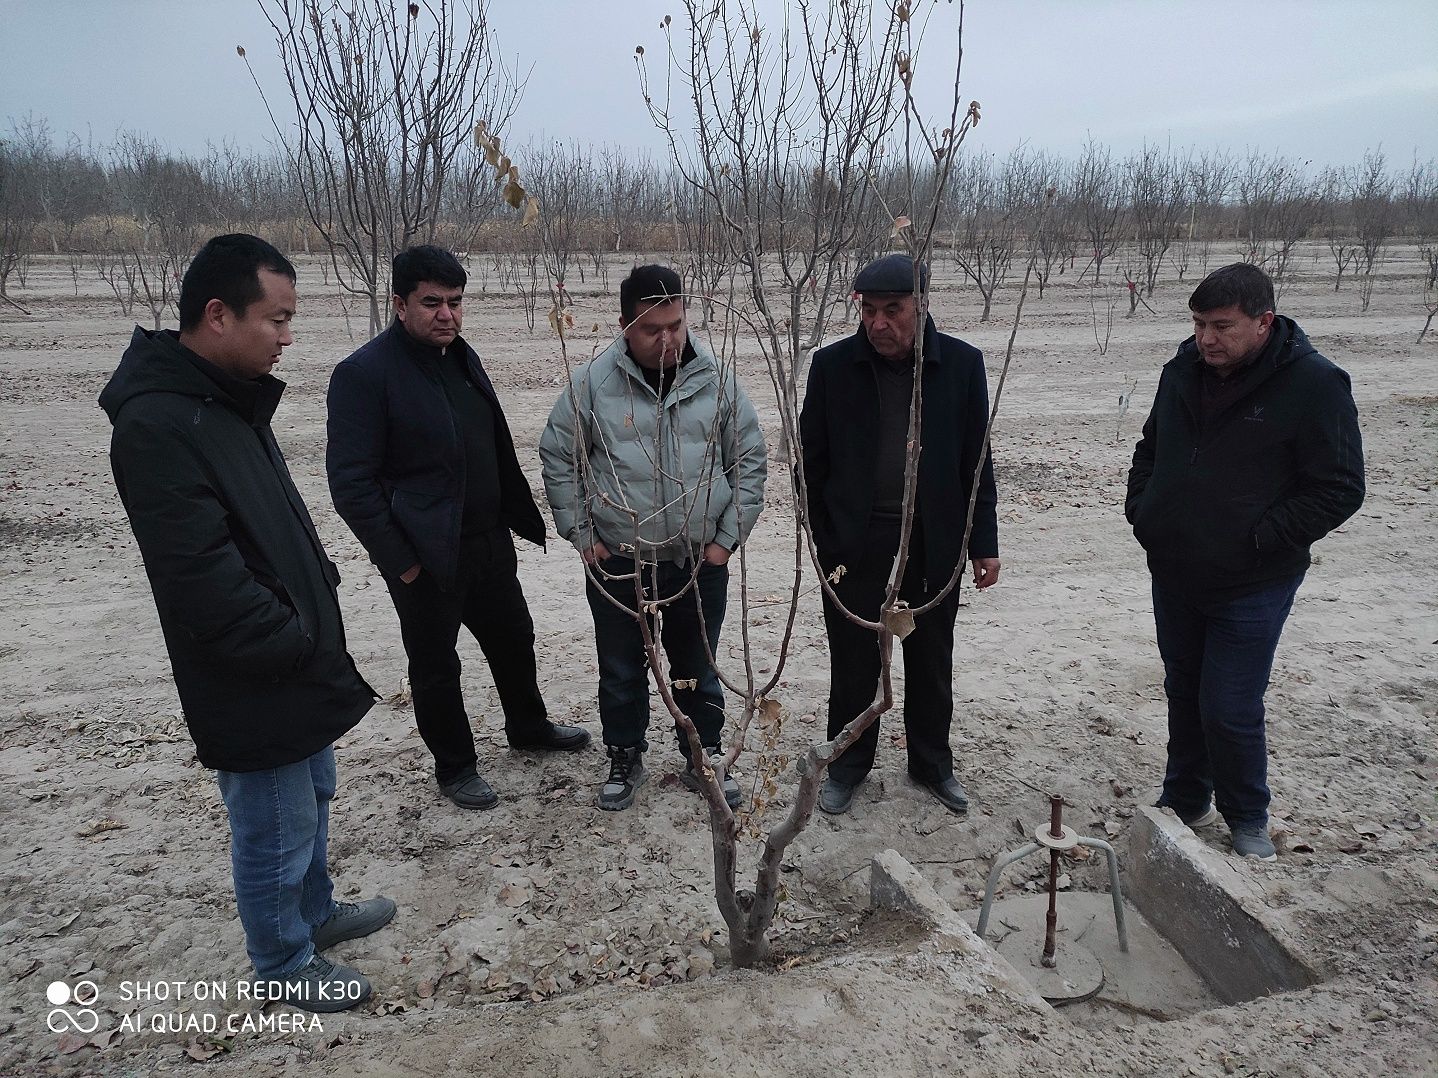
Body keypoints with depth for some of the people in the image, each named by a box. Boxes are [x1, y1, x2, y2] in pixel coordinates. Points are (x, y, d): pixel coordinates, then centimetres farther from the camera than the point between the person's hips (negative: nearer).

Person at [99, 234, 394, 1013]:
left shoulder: (228, 398, 6)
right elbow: (201, 576, -29)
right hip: (250, 685, -10)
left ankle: (314, 911, 47)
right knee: (276, 831, 9)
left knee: (312, 796, 26)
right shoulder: (158, 425, -26)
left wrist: (314, 628, 11)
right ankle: (284, 965, 31)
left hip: (295, 665, 10)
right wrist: (296, 643, -18)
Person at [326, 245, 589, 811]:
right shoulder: (364, 373, -17)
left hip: (489, 541, 8)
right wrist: (399, 561, -18)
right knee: (435, 665, 10)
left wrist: (518, 517, 11)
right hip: (424, 556, -7)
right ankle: (454, 769, 30)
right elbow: (351, 482, -19)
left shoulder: (461, 357, 7)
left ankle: (529, 726, 45)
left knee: (513, 636, 22)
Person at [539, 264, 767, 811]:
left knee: (698, 669, 15)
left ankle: (703, 758, 34)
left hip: (700, 561, 1)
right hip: (617, 563, 0)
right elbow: (557, 458, 3)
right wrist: (580, 535, -1)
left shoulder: (717, 381, -4)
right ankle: (624, 760, 34)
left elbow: (749, 462, 3)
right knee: (621, 671, 14)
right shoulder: (593, 383, -7)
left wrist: (728, 538, -1)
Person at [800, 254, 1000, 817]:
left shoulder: (961, 364, -4)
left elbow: (976, 460, 1)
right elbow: (813, 459, 0)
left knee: (932, 663, 15)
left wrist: (984, 543, 1)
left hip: (934, 542, 1)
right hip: (854, 542, -1)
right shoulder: (833, 365, -5)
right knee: (854, 663, 10)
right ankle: (847, 766, 29)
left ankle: (932, 764, 34)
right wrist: (819, 538, -3)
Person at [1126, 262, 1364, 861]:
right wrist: (1140, 510, 5)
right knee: (1183, 693, 18)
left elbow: (1340, 490, -13)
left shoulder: (1315, 384, -14)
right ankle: (1186, 800, 38)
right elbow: (1149, 449, 18)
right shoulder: (1183, 371, 3)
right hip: (1174, 575, 6)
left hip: (1250, 586, -5)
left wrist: (1260, 539, -18)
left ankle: (1248, 819, 24)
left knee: (1231, 709, -2)